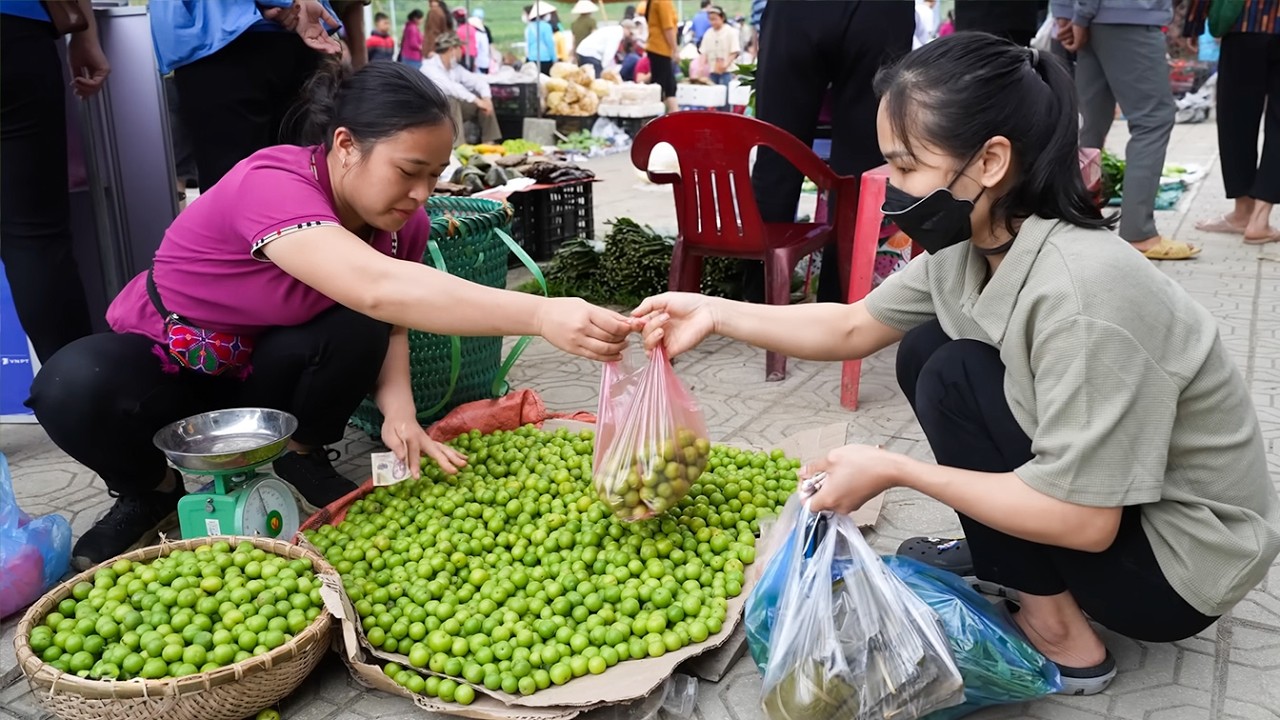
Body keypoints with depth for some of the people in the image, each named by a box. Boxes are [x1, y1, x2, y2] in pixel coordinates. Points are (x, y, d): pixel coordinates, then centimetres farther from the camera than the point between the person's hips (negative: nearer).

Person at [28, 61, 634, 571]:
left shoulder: (401, 219, -14)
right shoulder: (271, 185, -37)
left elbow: (391, 323, -12)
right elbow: (379, 289, -53)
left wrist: (397, 407, -35)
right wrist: (540, 316, -62)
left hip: (261, 370, 4)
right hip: (160, 365, -4)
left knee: (358, 329, -27)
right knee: (74, 388, -36)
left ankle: (300, 455, 1)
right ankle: (150, 487, -3)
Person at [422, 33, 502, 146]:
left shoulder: (455, 67, 6)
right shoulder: (429, 68, -18)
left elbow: (478, 80, 2)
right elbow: (450, 87, -34)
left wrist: (486, 98, -19)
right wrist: (476, 100, -38)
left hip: (452, 110, 8)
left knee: (483, 99, -3)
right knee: (450, 101, -36)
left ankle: (489, 143, -5)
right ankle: (459, 146, -41)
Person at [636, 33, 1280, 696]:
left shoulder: (1082, 291, -33)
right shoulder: (973, 244, -9)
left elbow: (1086, 522, -30)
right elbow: (853, 328, 4)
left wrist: (894, 471, -25)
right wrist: (715, 314, -4)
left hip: (1179, 565, -7)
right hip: (1088, 497, 8)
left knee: (954, 379, -20)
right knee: (923, 349, 0)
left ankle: (1058, 631, -3)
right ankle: (1002, 556, 13)